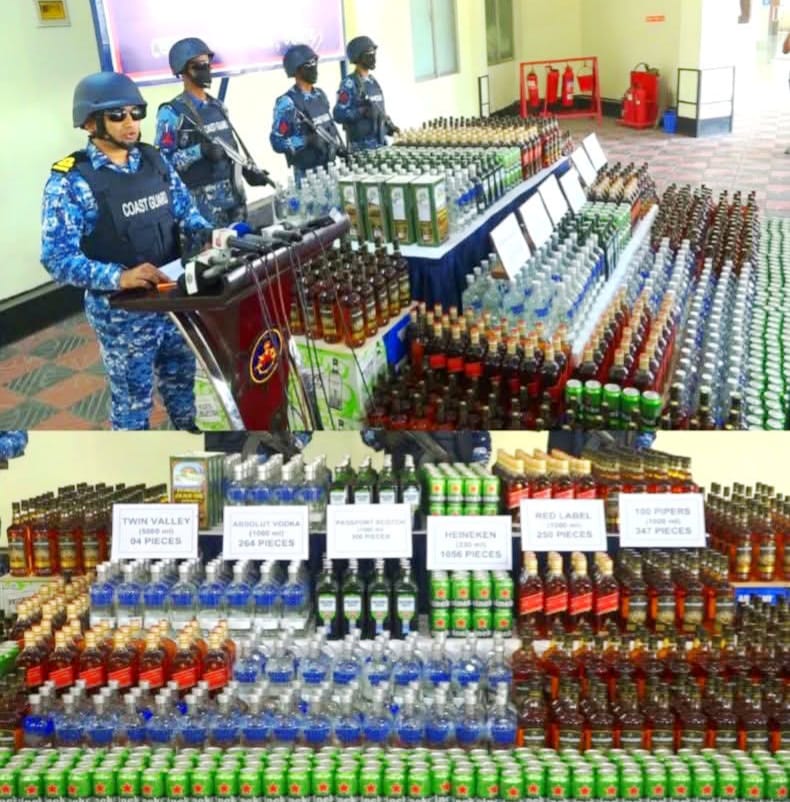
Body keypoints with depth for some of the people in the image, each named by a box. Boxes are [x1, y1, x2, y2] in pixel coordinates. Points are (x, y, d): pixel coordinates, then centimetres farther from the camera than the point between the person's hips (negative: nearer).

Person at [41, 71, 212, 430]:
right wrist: (119, 276, -34)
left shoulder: (154, 160, 2)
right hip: (121, 312, -5)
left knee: (181, 378, 23)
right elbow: (57, 258, -20)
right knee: (133, 398, 10)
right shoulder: (69, 180, -15)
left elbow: (185, 210, 12)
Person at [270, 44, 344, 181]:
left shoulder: (320, 95, 11)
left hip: (330, 167, 7)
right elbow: (277, 142, -16)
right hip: (307, 173, -7)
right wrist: (306, 140, -27)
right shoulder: (287, 103, -12)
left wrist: (341, 150, 11)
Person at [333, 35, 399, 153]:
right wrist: (362, 111, -27)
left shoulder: (373, 82, 15)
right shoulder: (349, 84, -10)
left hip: (381, 144, 8)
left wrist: (389, 126, 10)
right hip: (362, 147, -8)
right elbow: (339, 114, -17)